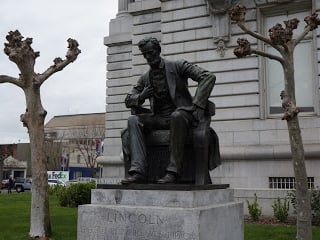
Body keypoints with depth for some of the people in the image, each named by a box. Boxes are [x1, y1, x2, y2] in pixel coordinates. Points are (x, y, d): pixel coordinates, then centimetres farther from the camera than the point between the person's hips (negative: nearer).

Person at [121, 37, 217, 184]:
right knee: (133, 120, -20)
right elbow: (128, 101, 20)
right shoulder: (145, 78, 16)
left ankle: (173, 172, -37)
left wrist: (197, 105, -18)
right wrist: (141, 97, -5)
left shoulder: (178, 66, 2)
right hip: (158, 119, 5)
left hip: (181, 115, -4)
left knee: (177, 116, -39)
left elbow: (209, 77, -8)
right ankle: (138, 172, -34)